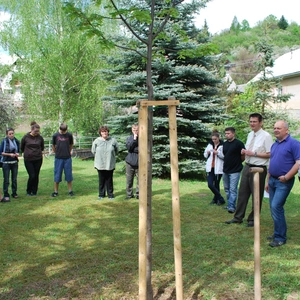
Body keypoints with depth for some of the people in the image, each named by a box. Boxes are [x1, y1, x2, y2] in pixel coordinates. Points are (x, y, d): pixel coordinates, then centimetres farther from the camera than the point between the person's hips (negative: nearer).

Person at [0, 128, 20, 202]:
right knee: (6, 180, -2)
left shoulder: (16, 141, 4)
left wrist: (17, 154, -6)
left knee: (14, 179, 10)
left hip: (15, 162, 3)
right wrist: (9, 154, -16)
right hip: (6, 163, -3)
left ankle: (14, 193, 21)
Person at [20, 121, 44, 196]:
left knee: (36, 176, 6)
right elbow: (22, 148, 10)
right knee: (32, 176, -6)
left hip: (38, 159, 2)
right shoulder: (25, 137, -6)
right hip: (28, 160, -2)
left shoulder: (40, 137, -2)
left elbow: (42, 148, 16)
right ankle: (28, 191, 14)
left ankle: (34, 192, 19)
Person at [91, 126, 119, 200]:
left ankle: (110, 194, 17)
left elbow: (116, 150, 9)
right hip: (100, 165, 0)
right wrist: (99, 157, 9)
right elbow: (93, 151, 10)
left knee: (109, 180, 7)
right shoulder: (96, 141, -3)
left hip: (110, 164, 0)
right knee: (101, 180, 8)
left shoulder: (113, 141, -3)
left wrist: (111, 156, 9)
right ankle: (101, 194, 20)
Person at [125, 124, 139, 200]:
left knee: (139, 179, 2)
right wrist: (134, 139, -14)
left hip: (139, 162, -1)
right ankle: (129, 194, 18)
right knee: (129, 179, 7)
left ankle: (138, 194, 14)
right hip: (130, 162, 1)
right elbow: (129, 147, -11)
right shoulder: (129, 138, 4)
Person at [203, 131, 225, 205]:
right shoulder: (210, 145, 9)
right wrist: (207, 153, -3)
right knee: (210, 185, -1)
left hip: (218, 168, -5)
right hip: (210, 168, 5)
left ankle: (216, 199, 22)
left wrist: (217, 153, -22)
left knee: (216, 185, 3)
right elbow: (205, 155, 18)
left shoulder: (222, 146, -8)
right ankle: (220, 199, 13)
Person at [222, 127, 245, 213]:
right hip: (225, 170, 7)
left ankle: (231, 207, -7)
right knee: (227, 189, 14)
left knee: (233, 189, -8)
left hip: (235, 170, -7)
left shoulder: (239, 143, -11)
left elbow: (243, 156, -8)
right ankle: (229, 205, 26)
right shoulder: (225, 144, 10)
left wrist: (237, 162, 4)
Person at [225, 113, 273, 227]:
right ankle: (238, 217, 21)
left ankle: (253, 219, 20)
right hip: (247, 166, 7)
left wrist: (254, 153, -19)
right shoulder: (250, 135, 11)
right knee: (242, 193, 11)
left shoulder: (266, 136, -12)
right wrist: (245, 151, 0)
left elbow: (270, 154, -16)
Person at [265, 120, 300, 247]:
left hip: (283, 182, -8)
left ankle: (280, 237, -3)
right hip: (273, 180, 8)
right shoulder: (274, 145, 14)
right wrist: (268, 180, 18)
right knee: (274, 207, 11)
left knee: (276, 207, -13)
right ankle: (278, 233, 24)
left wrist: (286, 177, -19)